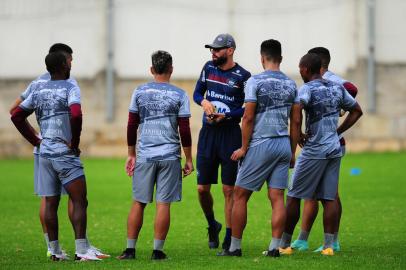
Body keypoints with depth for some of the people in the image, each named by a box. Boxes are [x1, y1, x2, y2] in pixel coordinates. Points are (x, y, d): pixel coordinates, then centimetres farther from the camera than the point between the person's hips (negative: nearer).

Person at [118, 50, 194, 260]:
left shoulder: (140, 92, 4)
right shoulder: (179, 95, 0)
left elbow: (131, 126, 5)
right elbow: (184, 130, -2)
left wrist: (131, 154, 15)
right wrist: (188, 160, 6)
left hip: (144, 156, 2)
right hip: (169, 156, -1)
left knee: (138, 203, 7)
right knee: (163, 204, 0)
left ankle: (130, 249, 8)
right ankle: (157, 250, 0)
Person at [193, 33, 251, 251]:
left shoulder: (242, 76, -7)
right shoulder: (209, 68, 7)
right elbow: (197, 93, 15)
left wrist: (225, 116, -15)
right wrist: (204, 101, -7)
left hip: (230, 134, -4)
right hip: (208, 133, 4)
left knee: (229, 190, -1)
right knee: (202, 188, 4)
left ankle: (229, 238, 5)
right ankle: (212, 225, 29)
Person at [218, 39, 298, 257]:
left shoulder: (255, 82, -8)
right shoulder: (291, 84, 9)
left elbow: (248, 118, -11)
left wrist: (244, 148, -3)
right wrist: (292, 153, 21)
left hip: (261, 144, -5)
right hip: (283, 145, 5)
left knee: (240, 195, 4)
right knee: (277, 197, 4)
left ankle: (235, 247, 6)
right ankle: (274, 247, 0)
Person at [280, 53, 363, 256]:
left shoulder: (307, 89, -9)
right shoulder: (337, 88, 11)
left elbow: (296, 110, -29)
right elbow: (356, 111, 21)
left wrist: (297, 136, -18)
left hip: (314, 151, -6)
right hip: (335, 150, 6)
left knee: (294, 197, 3)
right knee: (329, 198, 7)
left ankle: (284, 244, 7)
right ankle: (328, 245, 3)